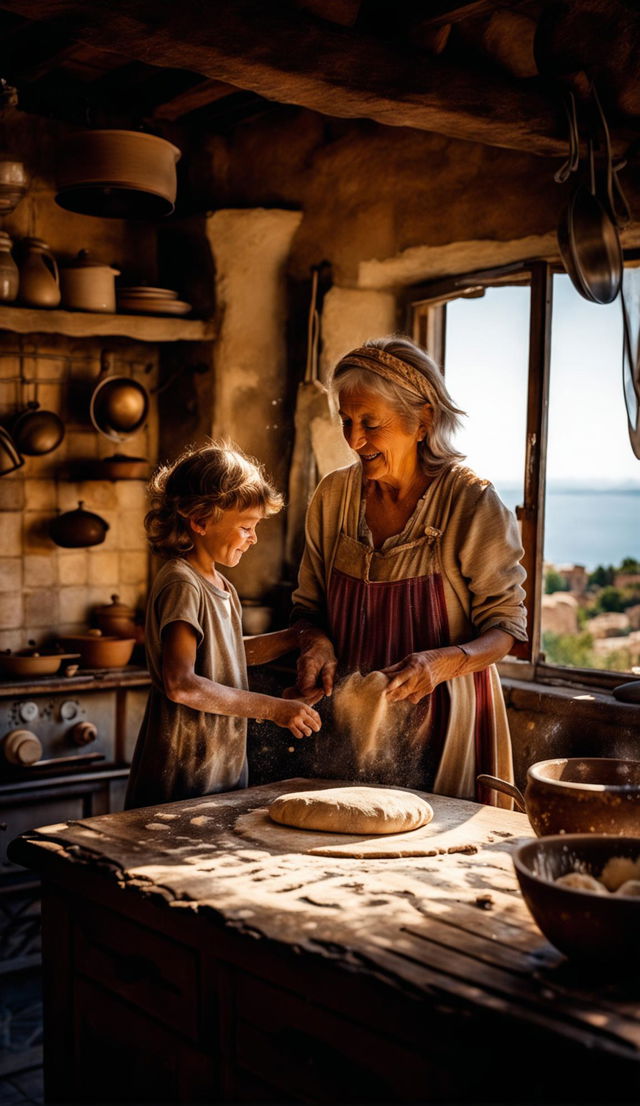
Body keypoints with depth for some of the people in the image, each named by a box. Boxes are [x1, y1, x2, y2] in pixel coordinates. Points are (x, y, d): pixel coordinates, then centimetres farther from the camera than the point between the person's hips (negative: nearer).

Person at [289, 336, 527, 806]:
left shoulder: (472, 503, -13)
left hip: (444, 722, -3)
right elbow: (309, 603, 11)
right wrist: (316, 641, -11)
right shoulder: (334, 495, 0)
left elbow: (506, 626, -8)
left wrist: (444, 662, -26)